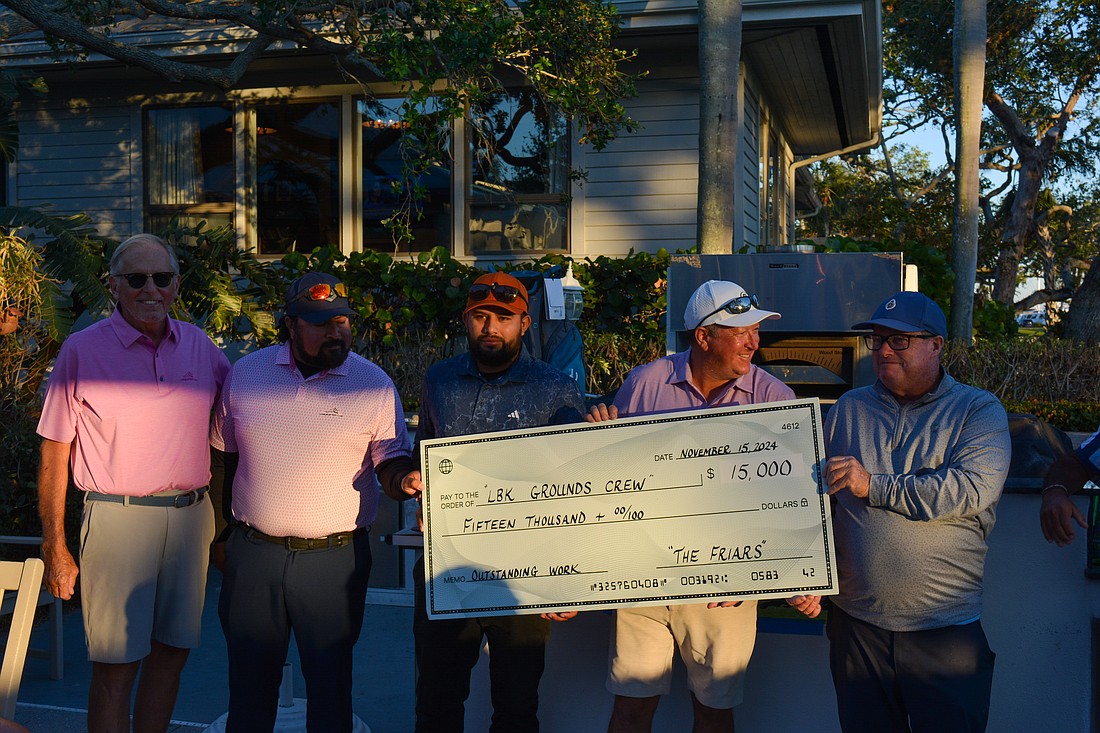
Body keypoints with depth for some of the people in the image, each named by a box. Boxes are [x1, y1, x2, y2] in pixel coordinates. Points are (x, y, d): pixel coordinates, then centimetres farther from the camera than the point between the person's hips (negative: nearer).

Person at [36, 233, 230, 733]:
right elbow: (55, 454, -2)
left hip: (191, 517, 4)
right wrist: (55, 548, -4)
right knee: (115, 666, 0)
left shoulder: (201, 348, 7)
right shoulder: (83, 350, -2)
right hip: (118, 518, -4)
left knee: (171, 651, 12)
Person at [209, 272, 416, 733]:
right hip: (253, 552, 2)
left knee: (330, 679, 9)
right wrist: (223, 530, 13)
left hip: (335, 558, -2)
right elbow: (222, 457, 12)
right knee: (249, 678, 15)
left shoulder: (374, 385, -5)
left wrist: (405, 478, -26)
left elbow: (392, 461, -3)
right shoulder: (245, 374, 3)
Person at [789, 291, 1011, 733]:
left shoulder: (979, 410, 0)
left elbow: (973, 490, -18)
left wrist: (873, 486, -15)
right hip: (856, 622, 3)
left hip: (947, 630, -3)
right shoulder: (849, 408, 10)